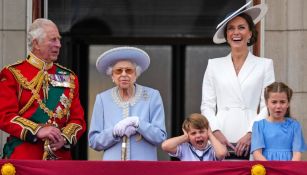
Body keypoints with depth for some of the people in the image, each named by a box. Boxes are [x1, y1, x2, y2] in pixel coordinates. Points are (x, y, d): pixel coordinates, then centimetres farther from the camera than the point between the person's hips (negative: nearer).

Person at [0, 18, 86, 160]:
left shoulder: (69, 77, 16)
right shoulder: (12, 74, 3)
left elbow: (78, 119, 12)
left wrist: (65, 137, -9)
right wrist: (38, 131, -18)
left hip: (60, 156, 4)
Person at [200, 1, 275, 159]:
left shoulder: (264, 65, 9)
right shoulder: (214, 65, 14)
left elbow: (267, 107, 3)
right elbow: (207, 105, 10)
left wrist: (250, 134, -9)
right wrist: (216, 132, -6)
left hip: (251, 141, -1)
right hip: (220, 140, 1)